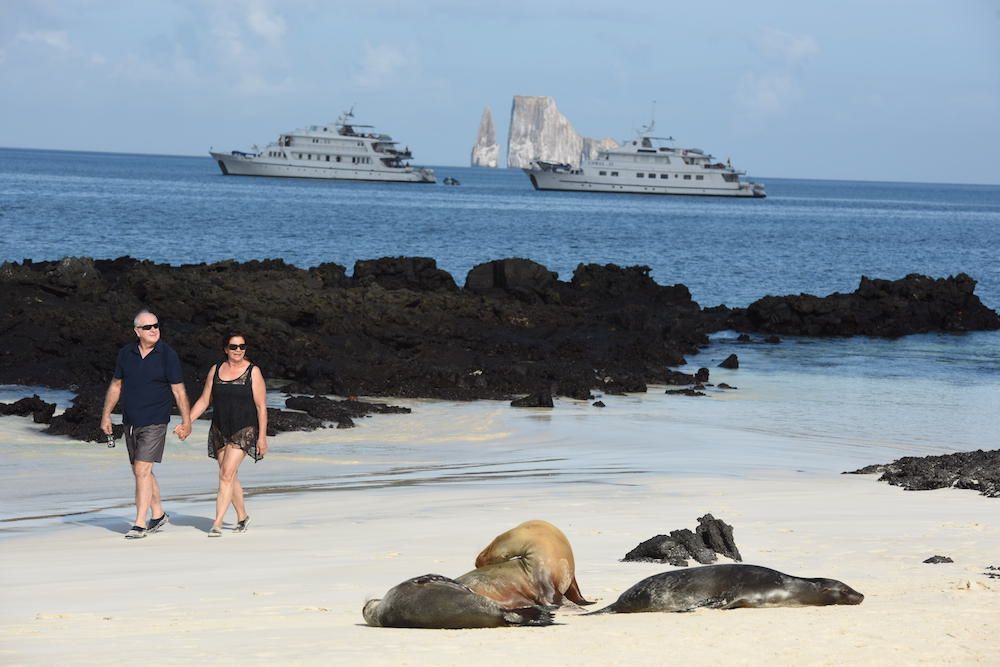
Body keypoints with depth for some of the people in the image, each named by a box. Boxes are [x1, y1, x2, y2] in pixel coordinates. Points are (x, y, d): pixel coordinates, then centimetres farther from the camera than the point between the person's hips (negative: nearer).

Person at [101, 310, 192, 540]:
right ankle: (158, 516, 29)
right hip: (130, 423, 5)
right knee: (141, 472, 13)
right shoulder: (126, 353, 5)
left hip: (154, 423, -5)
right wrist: (106, 415, 13)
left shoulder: (167, 355, -7)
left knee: (142, 470, -14)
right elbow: (116, 385, 15)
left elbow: (179, 391, -5)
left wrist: (186, 421, -8)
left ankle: (140, 524, -12)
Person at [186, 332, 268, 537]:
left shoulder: (253, 372, -3)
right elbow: (204, 401, 12)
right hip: (220, 430, 5)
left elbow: (261, 406, -4)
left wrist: (262, 436, -8)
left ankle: (217, 523, -18)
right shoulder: (215, 370, 8)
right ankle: (242, 516, 29)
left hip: (244, 430, -5)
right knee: (230, 476, 10)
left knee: (227, 474, -16)